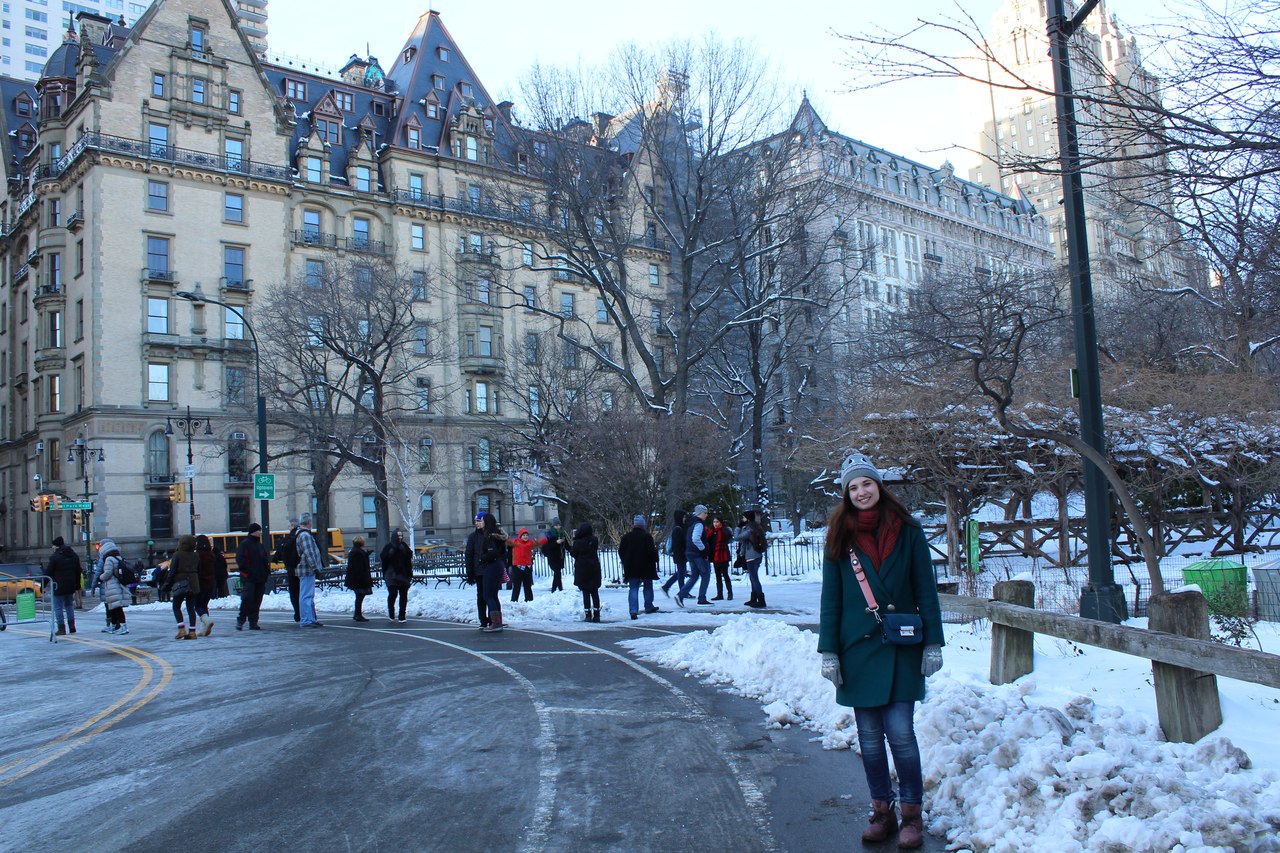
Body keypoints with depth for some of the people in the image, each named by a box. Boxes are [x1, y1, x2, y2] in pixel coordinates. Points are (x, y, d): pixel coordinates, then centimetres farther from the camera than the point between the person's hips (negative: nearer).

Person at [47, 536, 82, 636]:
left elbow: (48, 573, -10)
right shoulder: (74, 556, 9)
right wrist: (77, 585, 22)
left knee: (58, 607, 1)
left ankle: (61, 628, 0)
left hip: (58, 586, -6)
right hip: (70, 586, 6)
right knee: (69, 605, 18)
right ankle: (72, 626, 11)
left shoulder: (54, 557, -12)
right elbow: (78, 572, 15)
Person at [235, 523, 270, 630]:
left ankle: (253, 622, 9)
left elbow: (265, 561, 23)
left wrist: (267, 572, 11)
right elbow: (240, 560, -10)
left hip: (260, 579, 7)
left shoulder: (260, 545, 18)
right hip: (249, 578, -7)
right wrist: (246, 571, -16)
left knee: (257, 601, 5)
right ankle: (241, 619, -1)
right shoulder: (244, 544, -3)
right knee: (247, 599, -13)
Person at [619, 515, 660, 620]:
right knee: (648, 587, 17)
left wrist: (626, 563, 19)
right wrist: (655, 560, 3)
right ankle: (649, 607, 27)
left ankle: (633, 611, -13)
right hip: (646, 568, -2)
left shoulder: (626, 537, 0)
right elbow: (652, 551, -14)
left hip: (631, 568, 2)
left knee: (633, 589, 1)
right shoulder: (647, 536, -10)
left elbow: (621, 552, 6)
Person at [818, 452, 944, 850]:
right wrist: (829, 652, 0)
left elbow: (926, 591, 3)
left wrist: (933, 643, -3)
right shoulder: (839, 537, 4)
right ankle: (882, 812, 20)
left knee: (900, 731, -6)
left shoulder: (907, 531, 1)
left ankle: (912, 814, 9)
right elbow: (831, 599, 5)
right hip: (858, 649, 2)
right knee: (869, 735, 7)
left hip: (901, 648, -2)